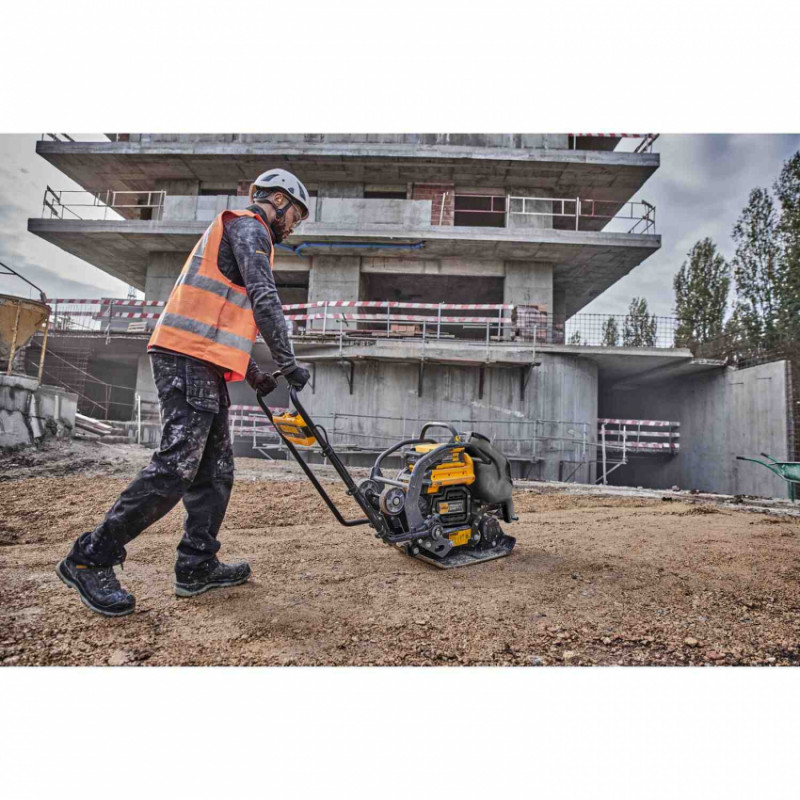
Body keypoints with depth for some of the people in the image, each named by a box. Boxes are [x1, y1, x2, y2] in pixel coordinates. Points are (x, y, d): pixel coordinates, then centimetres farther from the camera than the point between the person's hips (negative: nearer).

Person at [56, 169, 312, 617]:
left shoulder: (236, 234, 31)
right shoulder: (249, 227, 0)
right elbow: (265, 300, -15)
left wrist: (255, 374, 25)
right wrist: (289, 363, -11)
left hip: (203, 366, 11)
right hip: (190, 361, -11)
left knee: (216, 469, 7)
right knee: (177, 466, -13)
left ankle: (198, 566, 12)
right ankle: (91, 559, -3)